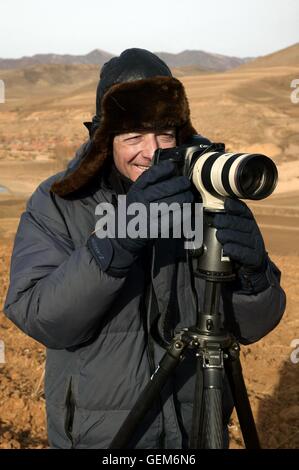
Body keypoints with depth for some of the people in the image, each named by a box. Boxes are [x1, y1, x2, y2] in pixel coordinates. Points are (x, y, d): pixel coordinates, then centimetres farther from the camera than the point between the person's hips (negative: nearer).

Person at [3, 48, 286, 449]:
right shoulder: (57, 204, -11)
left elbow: (252, 328, -8)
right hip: (97, 435, -1)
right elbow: (40, 320, -23)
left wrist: (253, 274, -29)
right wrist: (117, 241, -36)